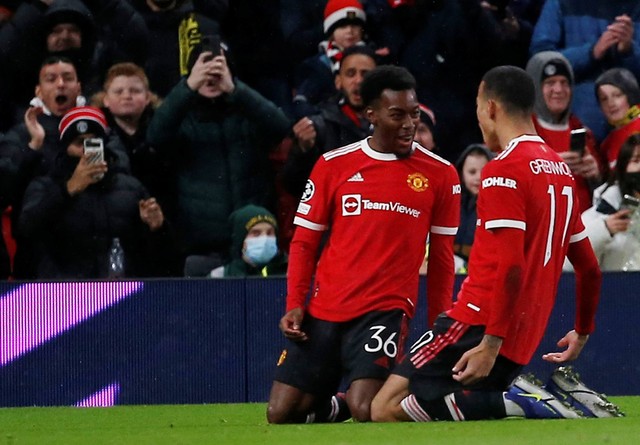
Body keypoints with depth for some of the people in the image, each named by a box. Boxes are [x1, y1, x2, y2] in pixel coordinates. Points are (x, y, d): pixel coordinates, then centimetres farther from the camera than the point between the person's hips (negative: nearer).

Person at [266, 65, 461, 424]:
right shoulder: (333, 165, 4)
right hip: (323, 309, 2)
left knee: (366, 411, -22)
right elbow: (305, 241, 9)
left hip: (386, 310, -2)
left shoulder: (440, 174, 3)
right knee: (281, 414, -4)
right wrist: (295, 304, -2)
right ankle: (335, 407, 27)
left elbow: (442, 256, 9)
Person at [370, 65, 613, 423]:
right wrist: (583, 332, 36)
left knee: (387, 410, -11)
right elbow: (590, 268, 22)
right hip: (525, 342, 8)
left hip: (480, 325, -8)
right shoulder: (561, 170, 15)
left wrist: (490, 344, -24)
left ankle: (513, 401, -18)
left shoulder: (504, 170, -11)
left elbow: (512, 266, -22)